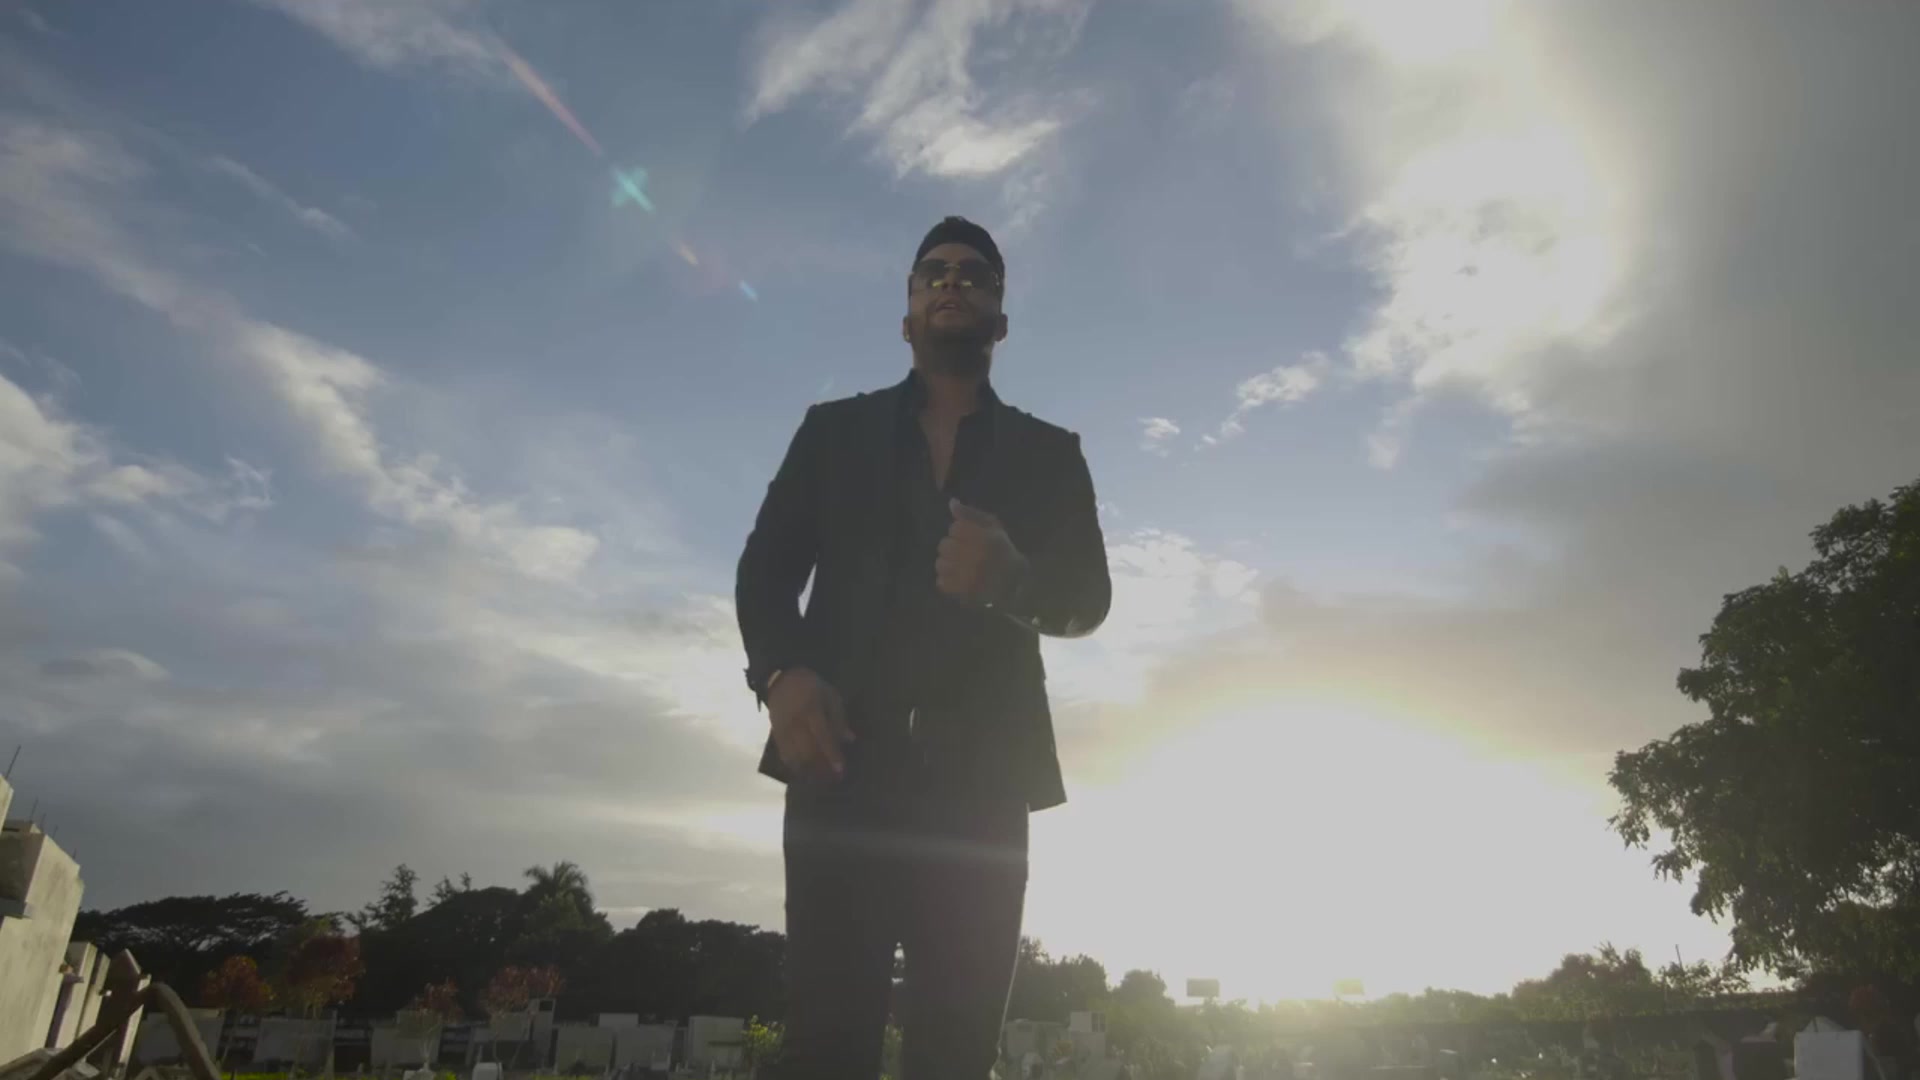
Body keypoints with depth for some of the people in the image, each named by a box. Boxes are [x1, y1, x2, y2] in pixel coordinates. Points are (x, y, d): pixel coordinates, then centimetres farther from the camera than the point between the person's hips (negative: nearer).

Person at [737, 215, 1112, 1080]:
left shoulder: (1048, 455, 16)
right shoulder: (834, 430, 17)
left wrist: (1012, 580, -18)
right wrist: (780, 674, -13)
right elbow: (765, 567, 7)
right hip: (845, 760, 0)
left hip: (981, 776, 1)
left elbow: (1088, 598, 5)